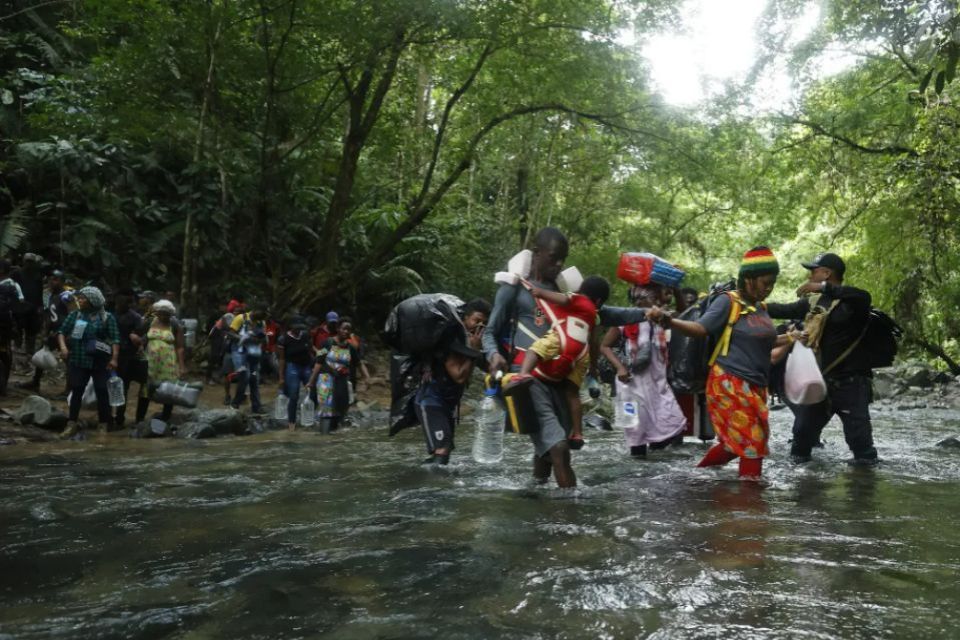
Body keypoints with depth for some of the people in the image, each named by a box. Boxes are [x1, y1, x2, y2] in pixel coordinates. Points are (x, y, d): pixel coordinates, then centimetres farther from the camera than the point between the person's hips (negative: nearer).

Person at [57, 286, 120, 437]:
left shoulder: (107, 317, -3)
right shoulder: (74, 315, 7)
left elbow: (115, 338, -8)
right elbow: (62, 331, 8)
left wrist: (114, 358, -18)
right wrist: (63, 346, -10)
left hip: (100, 362, -3)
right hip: (78, 360, 3)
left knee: (102, 392, 0)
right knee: (76, 391, 5)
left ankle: (104, 425, 8)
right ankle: (72, 424, 11)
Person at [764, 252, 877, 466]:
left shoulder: (851, 302, -11)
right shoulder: (813, 301, 11)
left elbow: (864, 297, -33)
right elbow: (784, 310, 18)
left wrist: (823, 287, -35)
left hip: (851, 382, -6)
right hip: (820, 381, 7)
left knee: (858, 436, -2)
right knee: (803, 428, 14)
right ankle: (797, 462, 30)